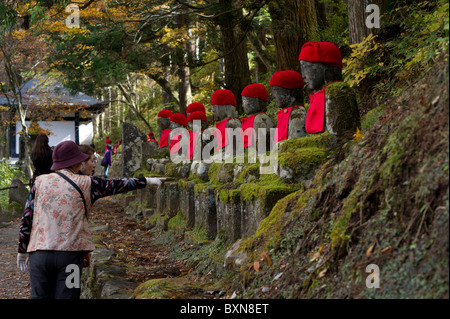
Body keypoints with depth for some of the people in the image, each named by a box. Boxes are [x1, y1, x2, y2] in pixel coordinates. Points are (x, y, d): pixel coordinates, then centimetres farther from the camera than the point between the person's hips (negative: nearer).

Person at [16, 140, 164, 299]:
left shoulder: (40, 182, 7)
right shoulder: (86, 184, 3)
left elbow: (27, 218, 7)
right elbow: (116, 185, 15)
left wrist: (22, 250, 16)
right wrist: (146, 180, 29)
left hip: (39, 251, 2)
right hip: (70, 252, -2)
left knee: (40, 295, 6)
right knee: (65, 295, 4)